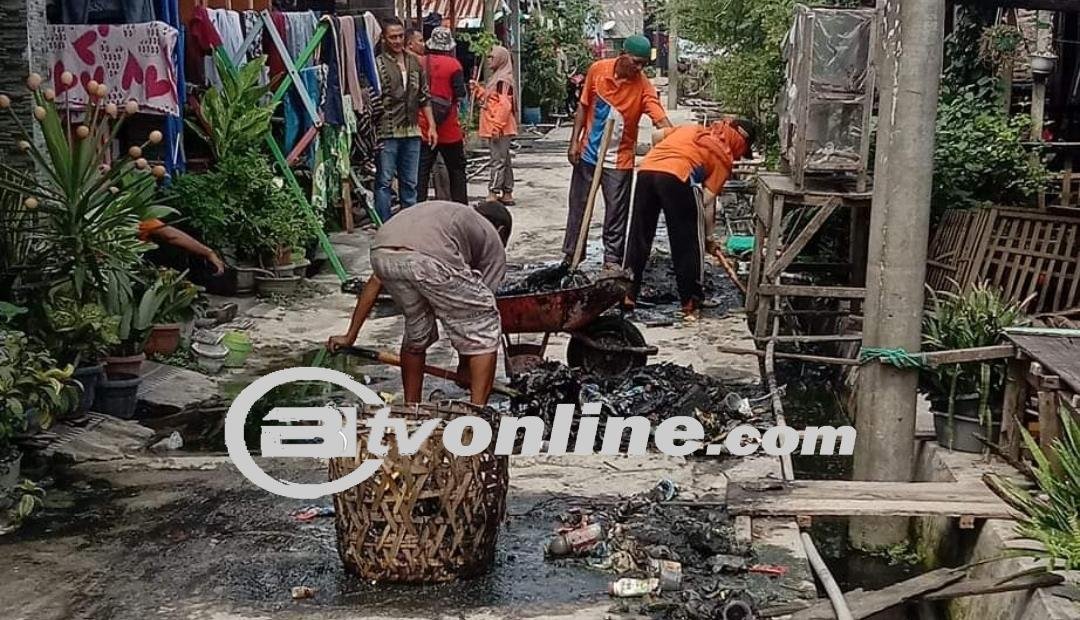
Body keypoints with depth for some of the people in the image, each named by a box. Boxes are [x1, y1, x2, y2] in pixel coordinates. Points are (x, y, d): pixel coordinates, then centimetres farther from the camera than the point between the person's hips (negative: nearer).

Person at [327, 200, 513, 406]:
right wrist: (464, 366, 40)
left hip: (381, 254, 5)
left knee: (416, 331, 29)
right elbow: (474, 309, 27)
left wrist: (350, 336, 44)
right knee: (485, 332, 15)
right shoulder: (493, 242, 29)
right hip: (433, 259, -5)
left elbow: (375, 281, 40)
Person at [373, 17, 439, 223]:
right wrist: (374, 132, -16)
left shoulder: (414, 63, 12)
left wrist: (431, 125, 11)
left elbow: (424, 97, 17)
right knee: (384, 181, -2)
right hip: (387, 133, -5)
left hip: (412, 131, 6)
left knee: (410, 183, 12)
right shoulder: (378, 64, -6)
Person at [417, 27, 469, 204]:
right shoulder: (452, 64, -9)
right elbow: (460, 95, -10)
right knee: (457, 169, 10)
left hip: (423, 127, 3)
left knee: (422, 170, 5)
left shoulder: (420, 63, 1)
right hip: (448, 129, -2)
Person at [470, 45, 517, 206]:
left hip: (499, 128, -10)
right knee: (504, 160, 12)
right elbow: (488, 99, 25)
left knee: (498, 160, -9)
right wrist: (478, 89, 15)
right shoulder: (496, 78, 16)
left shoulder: (503, 81, -14)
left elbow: (504, 105, -21)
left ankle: (493, 194, -9)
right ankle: (507, 194, 17)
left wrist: (496, 126, -24)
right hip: (498, 128, 10)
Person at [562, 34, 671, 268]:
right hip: (588, 152, 2)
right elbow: (583, 106, 1)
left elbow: (661, 120, -27)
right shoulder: (597, 69, -10)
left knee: (616, 211, 3)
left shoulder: (643, 86, -17)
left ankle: (612, 259, 15)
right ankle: (571, 254, 29)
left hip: (619, 159, -2)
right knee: (578, 205, 13)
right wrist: (575, 141, -2)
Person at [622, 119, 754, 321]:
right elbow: (706, 201, 8)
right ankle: (691, 304, 14)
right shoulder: (725, 158, 15)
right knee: (688, 244, 9)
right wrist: (709, 235, 17)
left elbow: (657, 136, 30)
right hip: (676, 177, -5)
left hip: (645, 169, 5)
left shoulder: (693, 128, 30)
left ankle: (627, 294, 20)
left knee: (638, 237, 14)